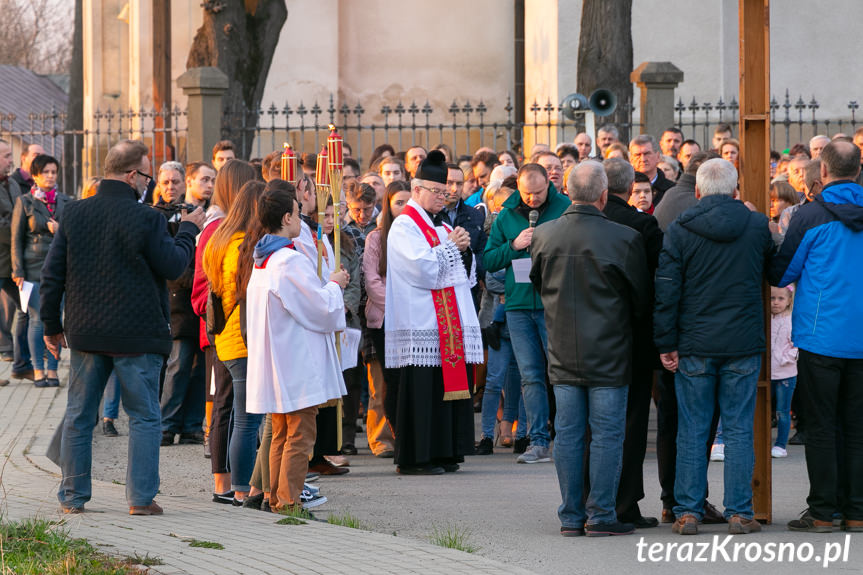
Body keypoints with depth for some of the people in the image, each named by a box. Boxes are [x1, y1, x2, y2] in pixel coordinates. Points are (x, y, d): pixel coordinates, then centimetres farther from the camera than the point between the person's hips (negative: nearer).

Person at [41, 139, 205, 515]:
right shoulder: (146, 219, -13)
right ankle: (141, 498, 2)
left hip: (85, 331, 4)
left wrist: (52, 325, 14)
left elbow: (52, 275, 5)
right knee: (144, 417, 5)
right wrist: (188, 229, 11)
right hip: (136, 336, -4)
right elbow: (173, 266, -5)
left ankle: (72, 497, 14)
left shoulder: (74, 214, 2)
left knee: (79, 415, 12)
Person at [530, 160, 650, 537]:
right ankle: (601, 516, 2)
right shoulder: (624, 239, -13)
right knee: (607, 434, 2)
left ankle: (571, 516, 12)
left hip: (563, 351, 4)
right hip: (608, 351, -4)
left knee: (568, 433, 9)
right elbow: (642, 298, -2)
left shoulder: (543, 236, -2)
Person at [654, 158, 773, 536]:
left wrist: (666, 344, 0)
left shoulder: (679, 232, -5)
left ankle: (688, 512, 6)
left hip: (694, 348, -1)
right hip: (744, 346, 1)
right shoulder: (757, 226, 0)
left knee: (692, 431, 6)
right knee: (739, 430, 5)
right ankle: (739, 513, 4)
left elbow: (666, 291, -5)